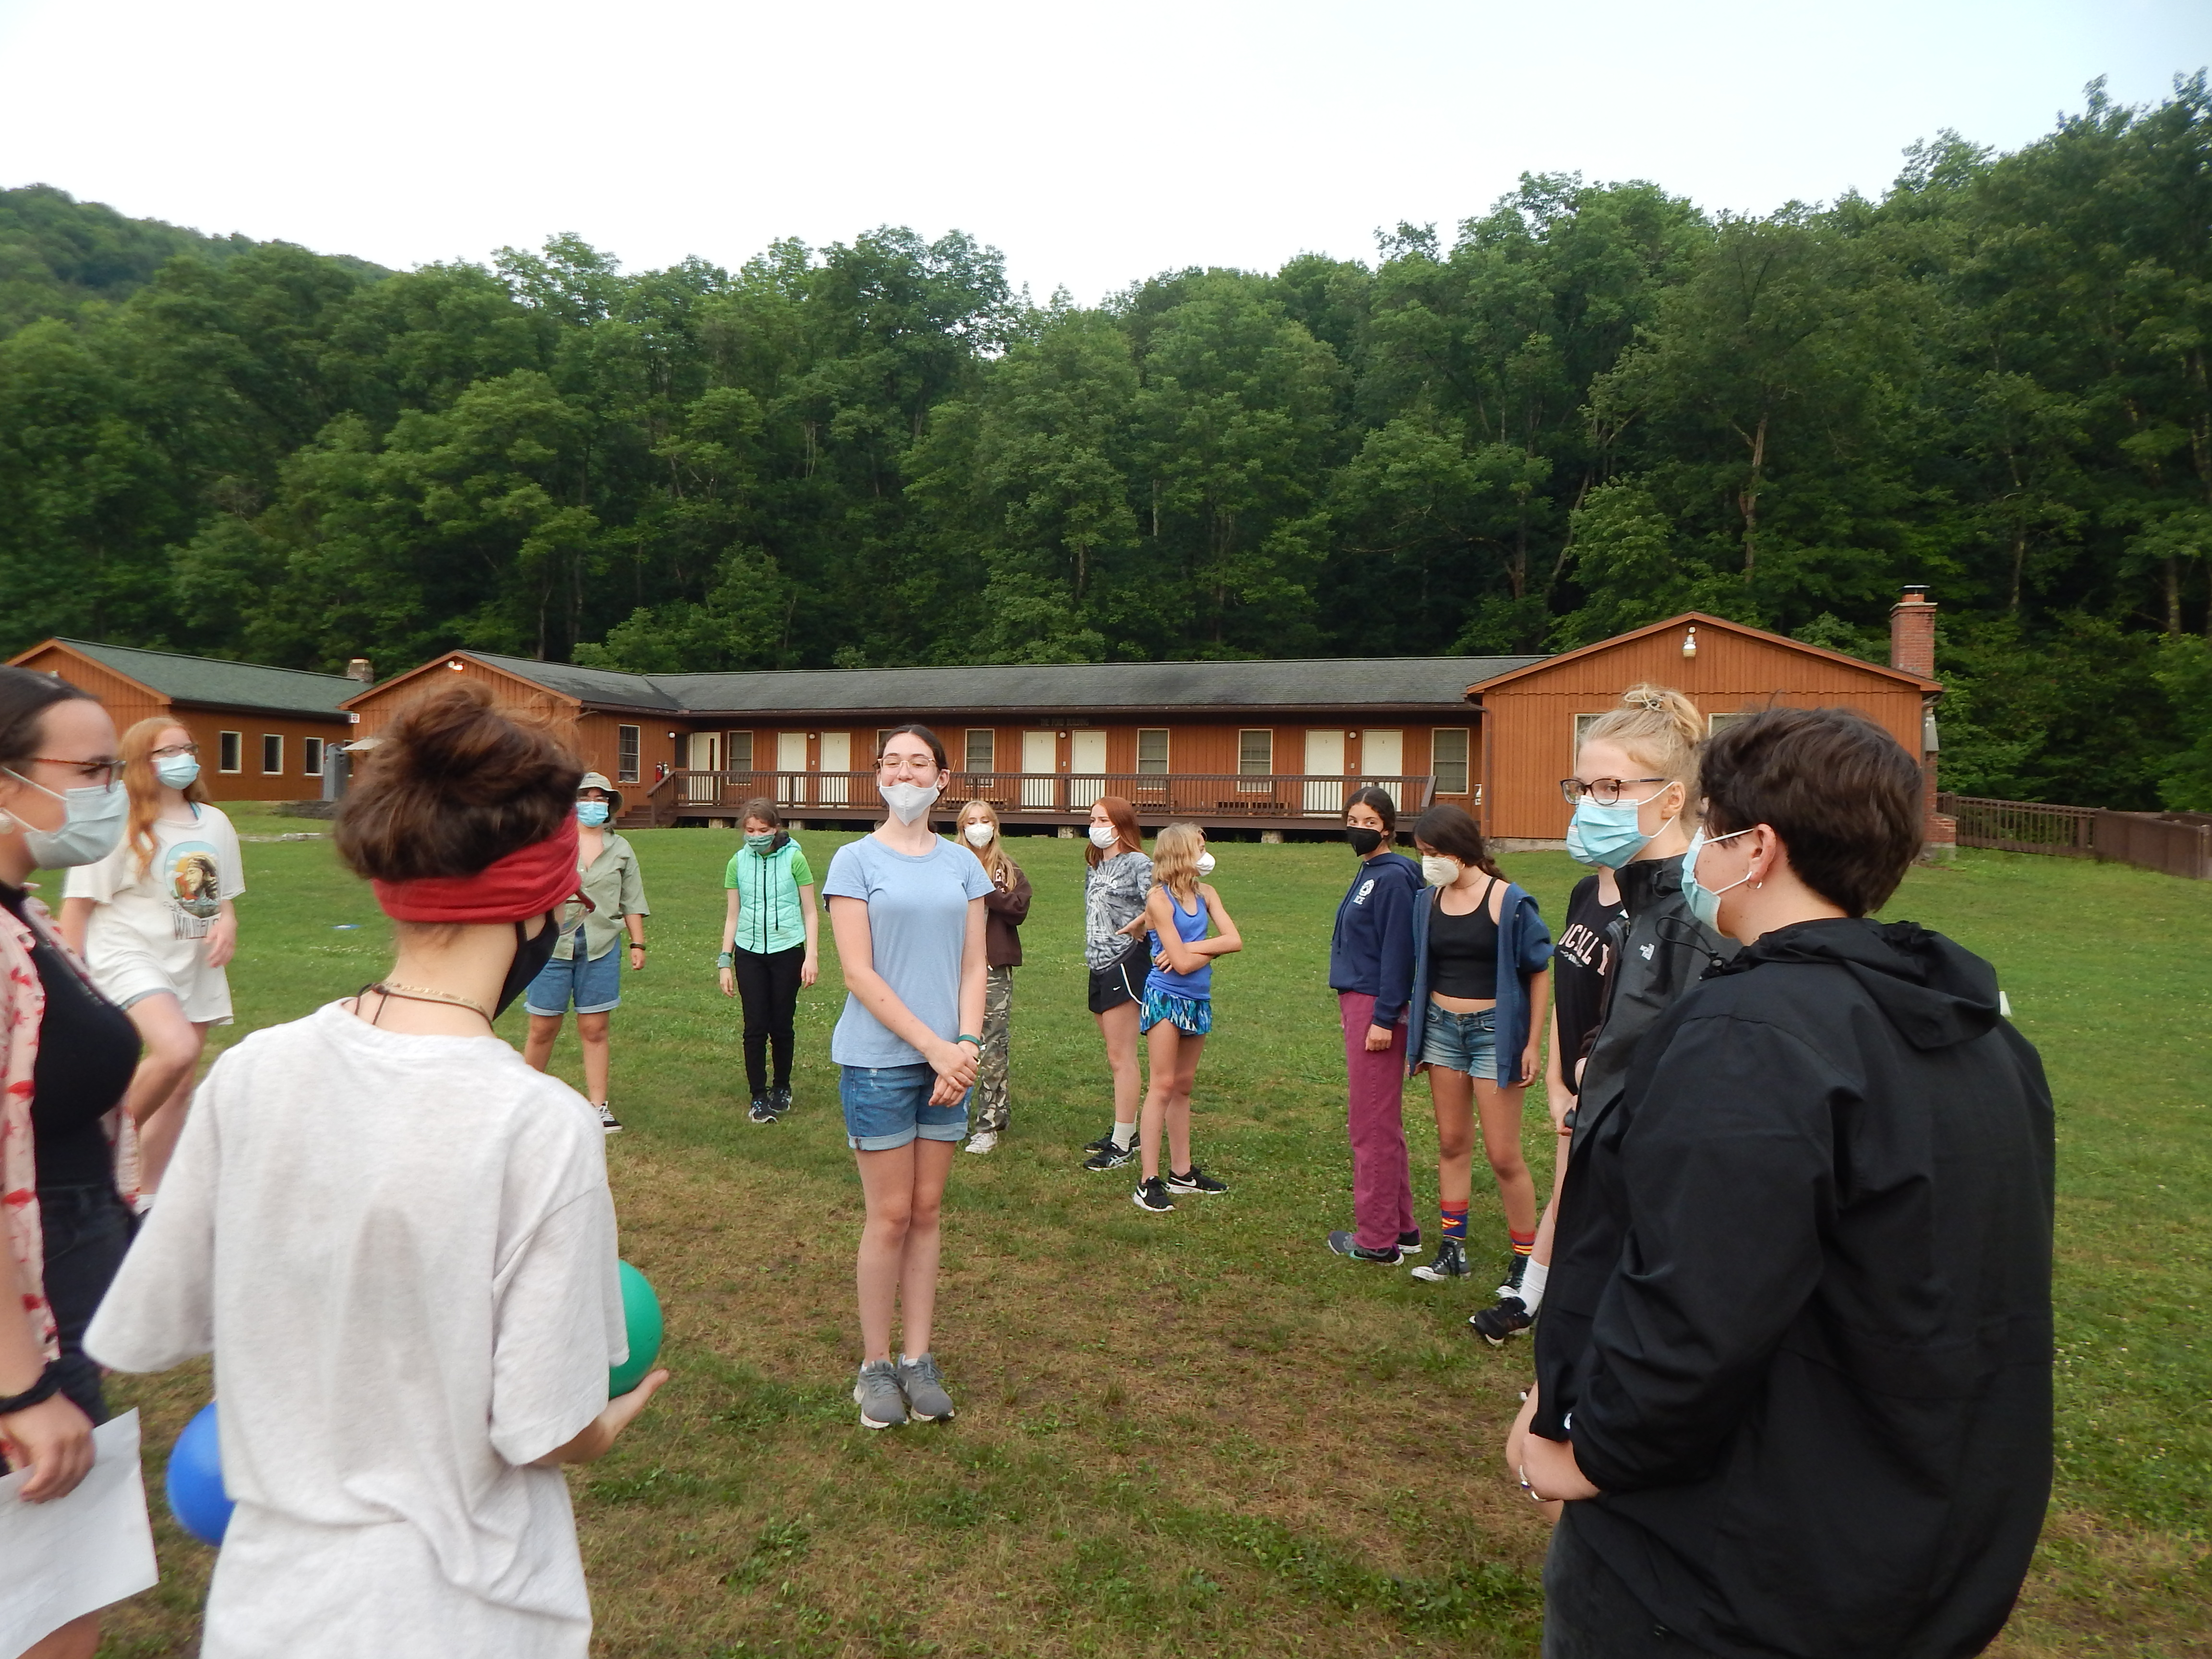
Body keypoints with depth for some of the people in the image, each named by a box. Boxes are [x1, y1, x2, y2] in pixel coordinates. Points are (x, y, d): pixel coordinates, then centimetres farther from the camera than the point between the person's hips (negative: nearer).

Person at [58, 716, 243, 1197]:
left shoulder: (214, 823, 7)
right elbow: (78, 905, -7)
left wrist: (227, 923, -5)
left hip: (194, 964, 6)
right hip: (130, 955, -6)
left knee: (180, 1086, 9)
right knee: (176, 1049, -29)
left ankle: (147, 1197, 23)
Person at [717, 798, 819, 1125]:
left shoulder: (794, 859, -3)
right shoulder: (738, 862, 5)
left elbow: (810, 913, 1)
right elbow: (733, 916, 11)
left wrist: (812, 956, -6)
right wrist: (724, 962, 8)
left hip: (787, 951, -2)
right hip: (749, 952, 2)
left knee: (781, 1025, 4)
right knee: (755, 1027, -2)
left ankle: (782, 1088, 24)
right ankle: (758, 1097, 7)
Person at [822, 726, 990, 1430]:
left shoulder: (962, 864, 8)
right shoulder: (856, 860, -3)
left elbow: (973, 967, 7)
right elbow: (859, 974, -10)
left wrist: (967, 1046, -9)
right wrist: (935, 1047, -14)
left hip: (949, 1058, 4)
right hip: (878, 1059, -4)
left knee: (927, 1212, 11)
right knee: (890, 1216, 2)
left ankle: (919, 1360, 22)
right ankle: (875, 1367, 17)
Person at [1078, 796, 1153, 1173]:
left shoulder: (1137, 863, -10)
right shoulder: (1094, 866, 16)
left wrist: (1139, 924, -37)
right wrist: (1093, 950, 9)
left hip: (1126, 964, -9)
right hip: (1099, 967, 9)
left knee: (1121, 1058, -6)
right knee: (1116, 1058, 15)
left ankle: (1122, 1146, -1)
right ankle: (1126, 1131, 25)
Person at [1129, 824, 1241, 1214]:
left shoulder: (1205, 894, 6)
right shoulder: (1159, 899, -14)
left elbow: (1235, 940, -6)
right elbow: (1182, 964, -18)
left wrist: (1190, 948, -15)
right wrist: (1211, 950, -2)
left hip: (1198, 1000, 7)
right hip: (1166, 998, -7)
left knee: (1184, 1085, 14)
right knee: (1163, 1085, -6)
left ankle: (1182, 1172, 23)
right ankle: (1149, 1183, -2)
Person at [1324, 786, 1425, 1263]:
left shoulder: (1394, 876, -14)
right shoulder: (1367, 873, 14)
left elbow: (1398, 952, -18)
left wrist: (1383, 1018, -19)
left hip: (1376, 1007, -10)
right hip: (1357, 1003, 10)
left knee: (1372, 1123, -2)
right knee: (1383, 1122, 16)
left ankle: (1377, 1240, 8)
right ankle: (1401, 1228, 26)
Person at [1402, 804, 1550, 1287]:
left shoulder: (1507, 901, -13)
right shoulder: (1428, 901, 3)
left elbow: (1539, 971, -7)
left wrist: (1533, 1044, -8)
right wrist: (1416, 1032, 12)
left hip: (1494, 1030, -5)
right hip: (1441, 1027, 5)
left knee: (1503, 1155, -1)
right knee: (1451, 1143, 12)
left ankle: (1525, 1260, 14)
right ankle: (1453, 1249, 22)